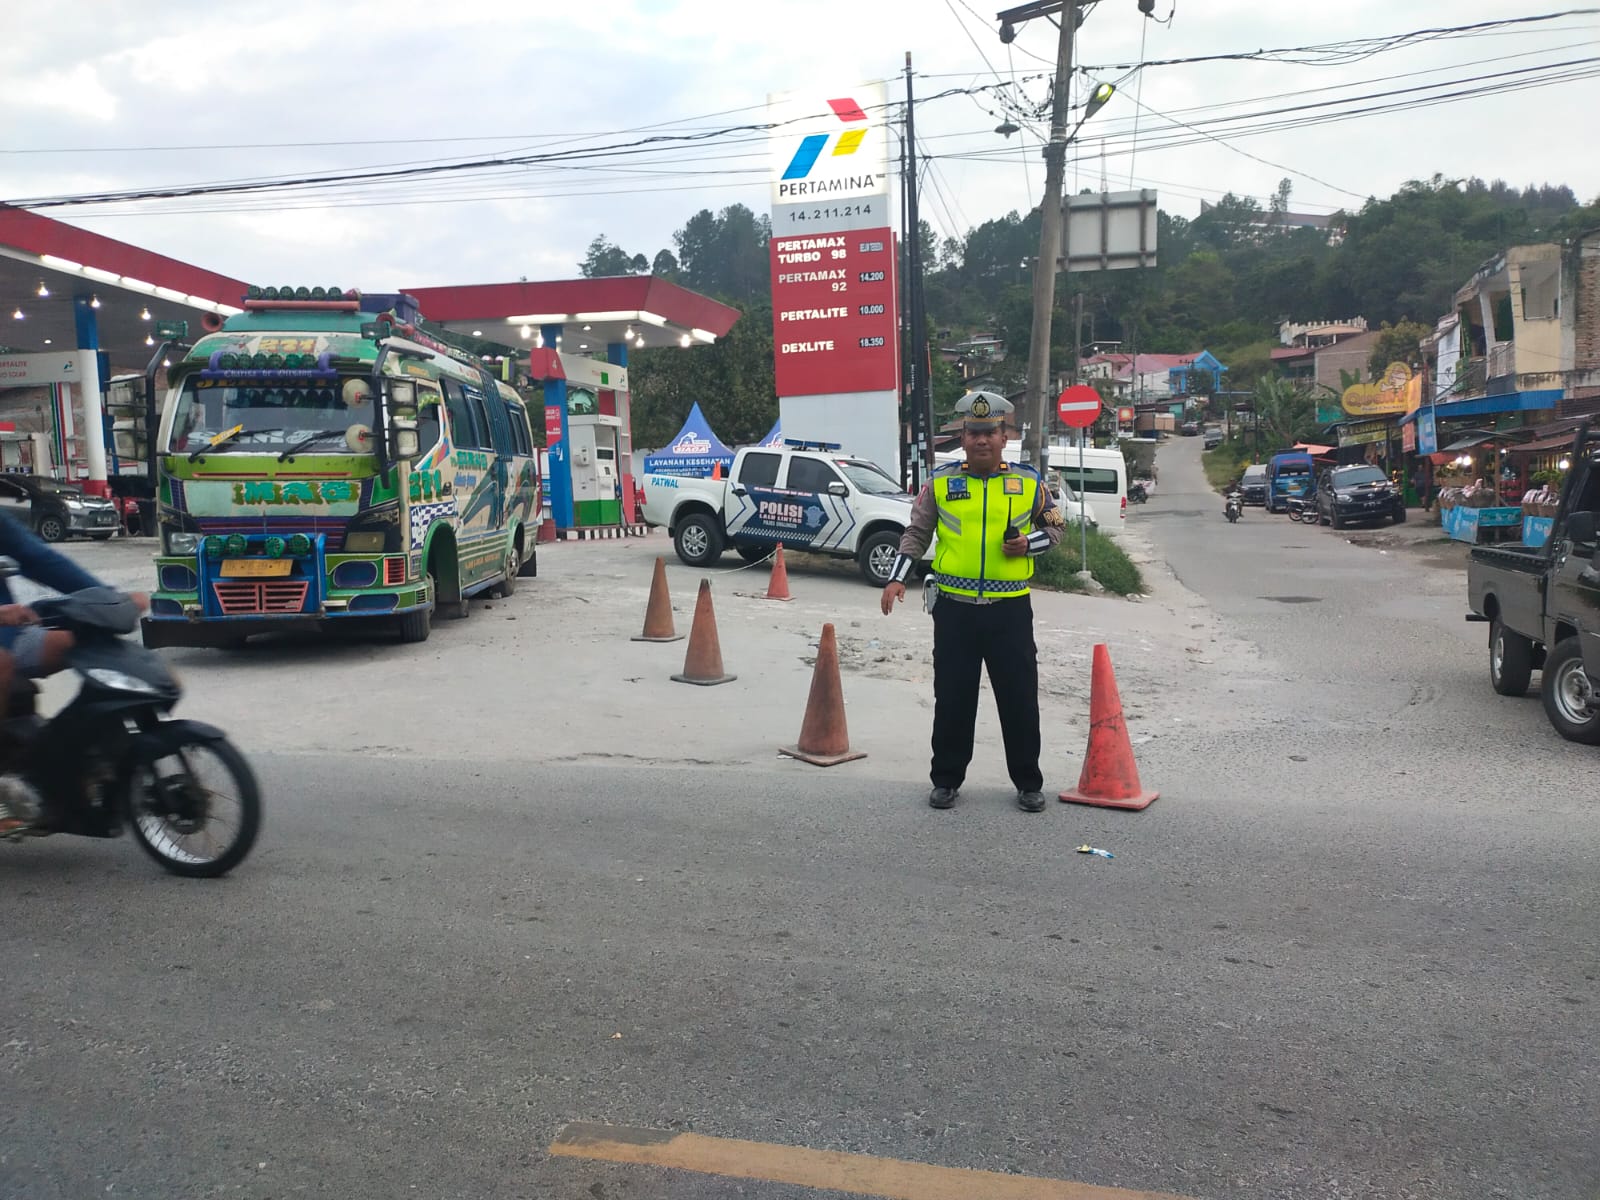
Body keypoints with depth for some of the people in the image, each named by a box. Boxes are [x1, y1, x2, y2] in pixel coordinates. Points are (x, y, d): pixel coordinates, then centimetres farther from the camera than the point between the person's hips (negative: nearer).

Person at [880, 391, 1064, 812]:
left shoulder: (1029, 484, 4)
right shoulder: (941, 484, 4)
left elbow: (1054, 526, 15)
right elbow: (916, 533, 10)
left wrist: (1028, 544, -5)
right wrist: (897, 578, -1)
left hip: (1010, 608, 0)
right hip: (954, 608, 0)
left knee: (1019, 698, 5)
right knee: (952, 699, 7)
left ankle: (1028, 783, 20)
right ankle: (946, 779, 22)